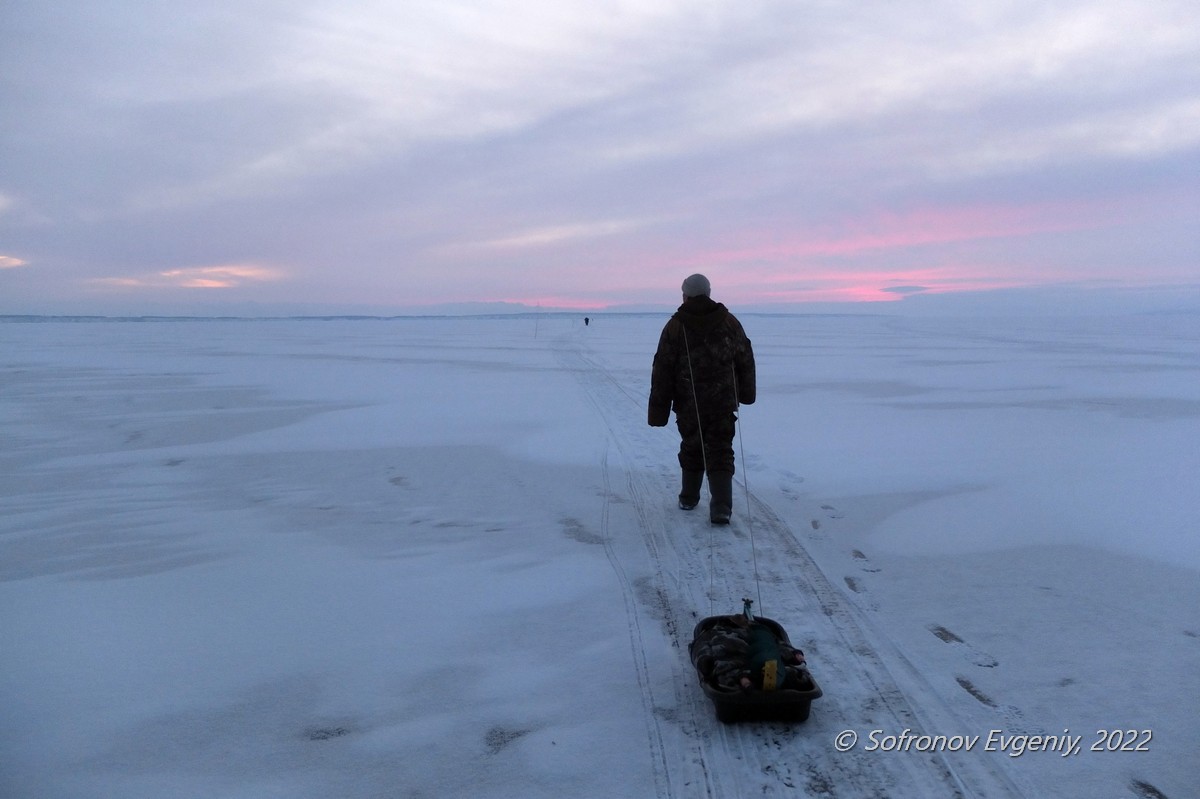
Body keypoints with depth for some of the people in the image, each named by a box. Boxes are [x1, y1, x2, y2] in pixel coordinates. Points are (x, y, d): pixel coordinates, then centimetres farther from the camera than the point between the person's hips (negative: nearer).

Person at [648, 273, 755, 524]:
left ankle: (689, 498, 30)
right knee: (720, 453, 1)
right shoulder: (729, 322, 2)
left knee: (691, 448, 18)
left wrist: (658, 410, -2)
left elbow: (662, 370, -6)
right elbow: (746, 360, 10)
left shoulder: (675, 327, -5)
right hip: (723, 402, 1)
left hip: (688, 404, 0)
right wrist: (746, 392, 24)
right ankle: (721, 506, -12)